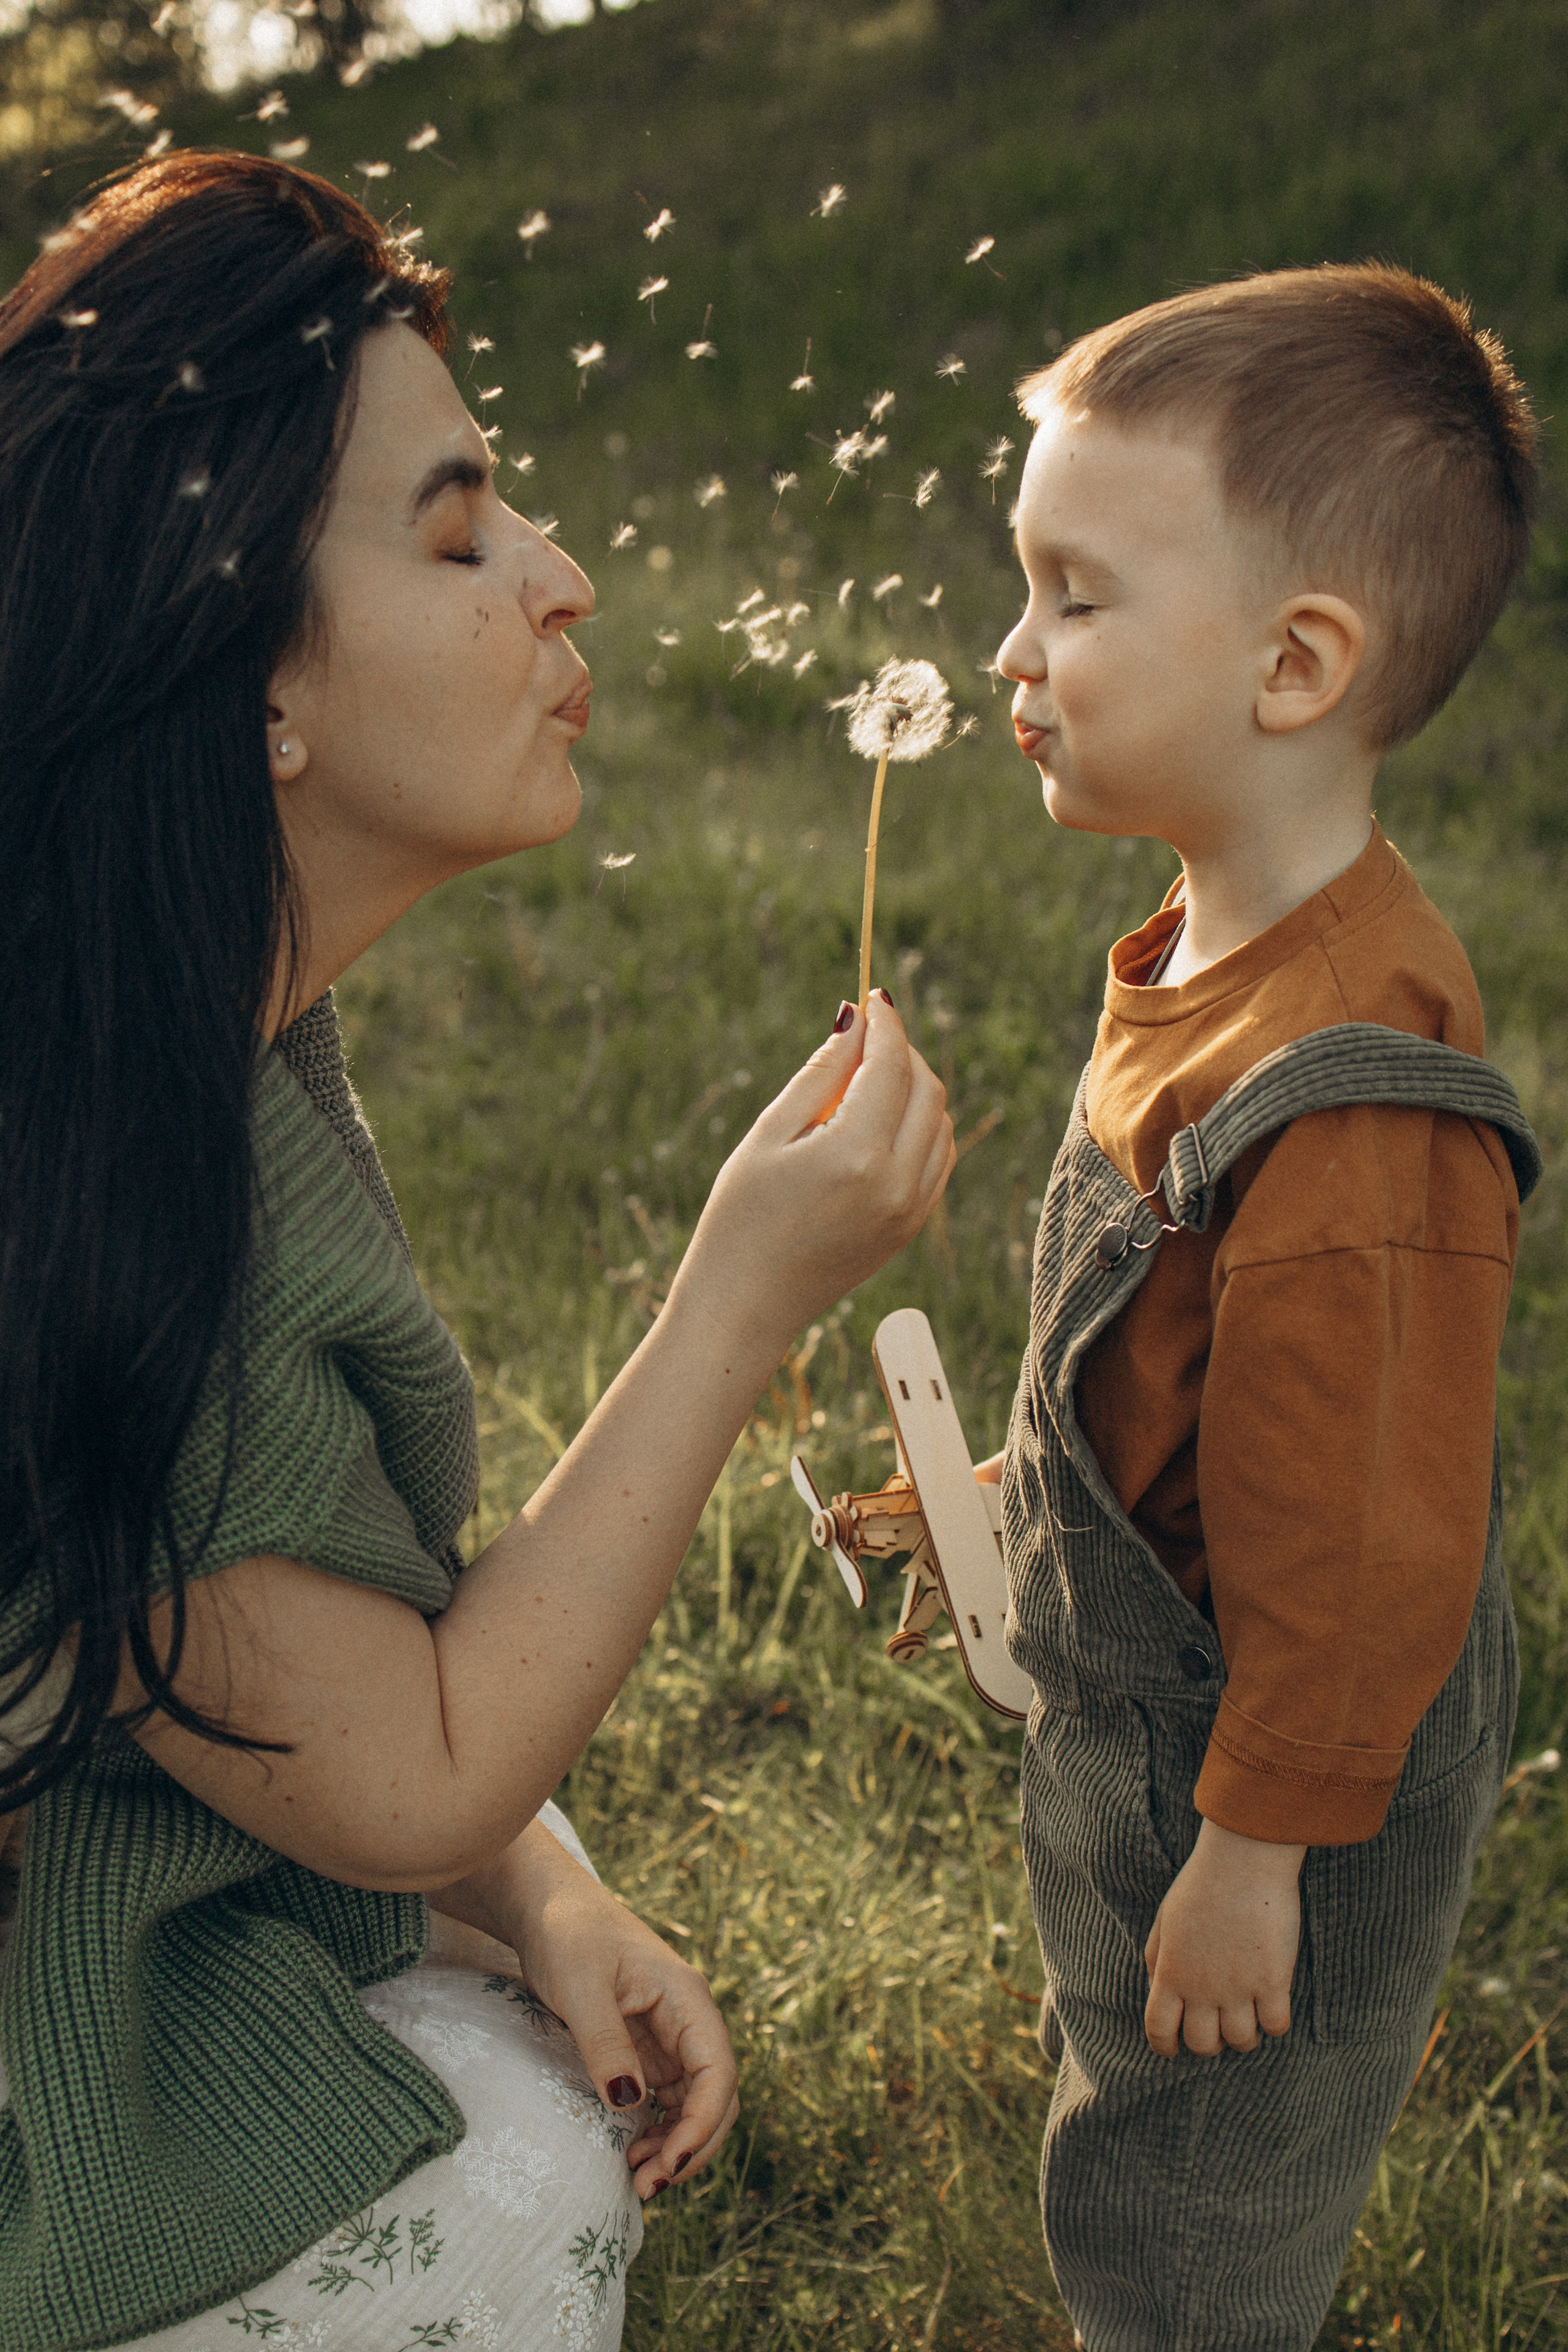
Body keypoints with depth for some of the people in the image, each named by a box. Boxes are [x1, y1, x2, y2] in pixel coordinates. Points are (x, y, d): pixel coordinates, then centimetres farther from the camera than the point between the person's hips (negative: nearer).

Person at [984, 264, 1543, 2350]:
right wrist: (1019, 1497, 20)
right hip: (1136, 1715, 9)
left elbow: (1370, 1542, -28)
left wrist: (1255, 1849, -19)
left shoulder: (1352, 1109, -34)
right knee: (1130, 2151, 30)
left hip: (1259, 1780, -9)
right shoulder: (1221, 965, -3)